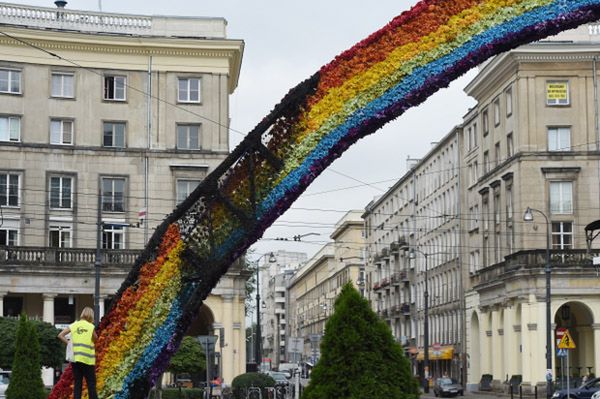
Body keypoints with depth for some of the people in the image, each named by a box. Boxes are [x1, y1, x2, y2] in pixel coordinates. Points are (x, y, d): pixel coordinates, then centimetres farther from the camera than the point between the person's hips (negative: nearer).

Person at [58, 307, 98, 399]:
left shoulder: (74, 325, 5)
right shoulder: (91, 326, -5)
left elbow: (60, 335, 3)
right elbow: (95, 339, 5)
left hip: (75, 358, 3)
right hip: (88, 359, -3)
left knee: (77, 384, 7)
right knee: (91, 384, 3)